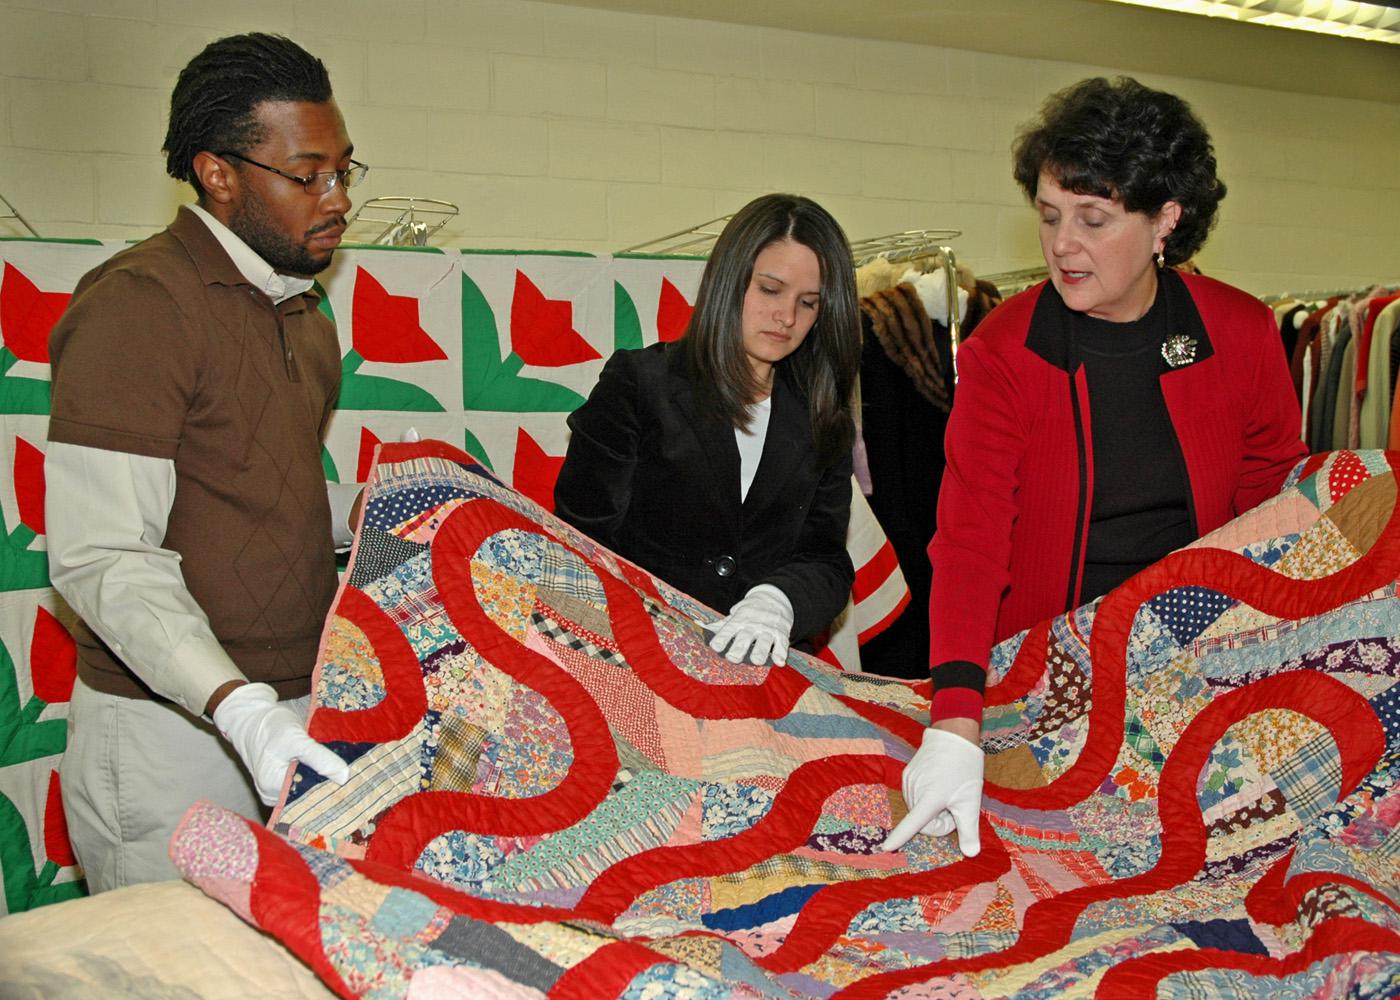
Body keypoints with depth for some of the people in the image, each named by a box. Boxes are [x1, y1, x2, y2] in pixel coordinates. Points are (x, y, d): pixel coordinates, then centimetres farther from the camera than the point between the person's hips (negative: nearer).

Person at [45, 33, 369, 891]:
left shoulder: (305, 319, 15)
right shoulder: (139, 304, -14)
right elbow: (103, 558, -21)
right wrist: (242, 710, -33)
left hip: (295, 720, 8)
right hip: (174, 740, -8)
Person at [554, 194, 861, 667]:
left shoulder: (824, 425, 12)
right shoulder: (636, 383, 2)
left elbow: (827, 561, 6)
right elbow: (582, 540, -2)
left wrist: (780, 602, -17)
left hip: (762, 665, 5)